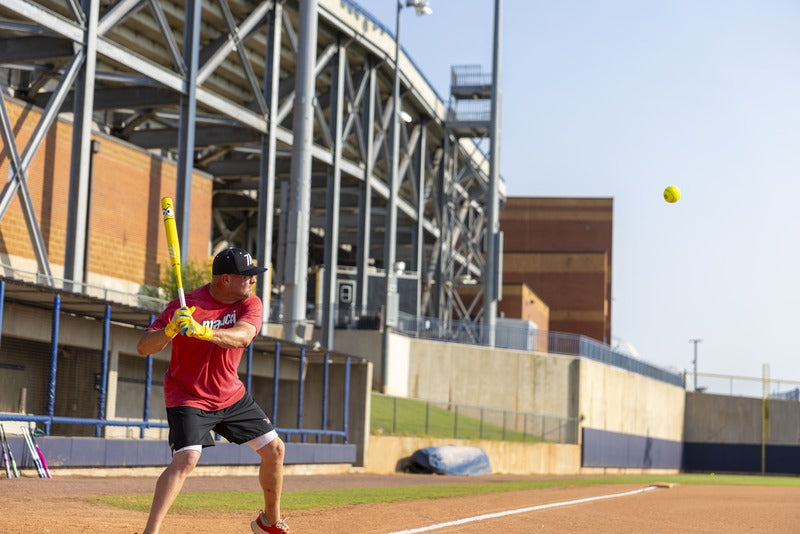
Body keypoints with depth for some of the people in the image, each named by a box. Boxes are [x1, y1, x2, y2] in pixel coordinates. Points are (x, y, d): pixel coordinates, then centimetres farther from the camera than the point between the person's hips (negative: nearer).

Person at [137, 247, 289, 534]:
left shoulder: (250, 303, -8)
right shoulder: (186, 306, -20)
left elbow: (242, 337, -29)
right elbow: (143, 347, -23)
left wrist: (202, 331, -46)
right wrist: (171, 330, -44)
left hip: (232, 395, 6)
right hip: (188, 398, -6)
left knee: (275, 450, 9)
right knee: (185, 460, -25)